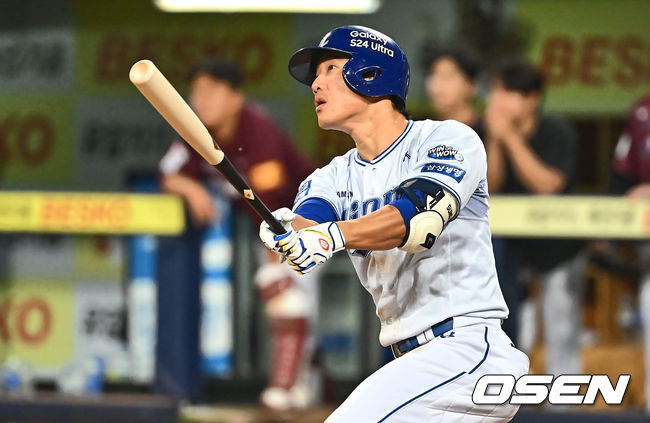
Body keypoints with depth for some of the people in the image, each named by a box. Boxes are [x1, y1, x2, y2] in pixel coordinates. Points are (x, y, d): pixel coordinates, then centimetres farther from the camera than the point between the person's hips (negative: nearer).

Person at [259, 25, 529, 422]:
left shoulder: (450, 139, -4)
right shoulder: (335, 177, 15)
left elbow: (419, 215, -24)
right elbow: (309, 221, -7)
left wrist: (334, 236, -40)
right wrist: (289, 232, -32)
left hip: (467, 349, -8)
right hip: (416, 359, 8)